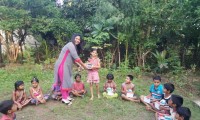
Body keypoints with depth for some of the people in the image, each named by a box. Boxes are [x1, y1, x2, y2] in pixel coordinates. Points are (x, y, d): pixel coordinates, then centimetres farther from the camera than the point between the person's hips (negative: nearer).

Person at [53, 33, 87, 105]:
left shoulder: (74, 46, 16)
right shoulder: (71, 45, -16)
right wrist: (84, 66, -12)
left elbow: (73, 59, 15)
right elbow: (76, 58, -19)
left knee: (68, 81, 13)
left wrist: (79, 66, 7)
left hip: (66, 66, 10)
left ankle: (67, 96, 23)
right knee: (64, 81, -3)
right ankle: (64, 98, 7)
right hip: (62, 65, -10)